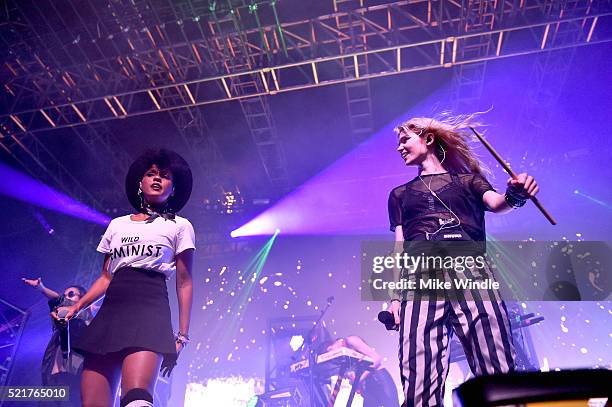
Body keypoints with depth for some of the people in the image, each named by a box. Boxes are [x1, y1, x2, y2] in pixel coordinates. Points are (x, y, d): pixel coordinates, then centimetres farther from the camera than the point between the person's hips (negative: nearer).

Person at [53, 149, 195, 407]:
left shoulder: (179, 226, 11)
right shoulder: (117, 224, 23)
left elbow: (184, 283, 6)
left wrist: (182, 335, -1)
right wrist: (76, 307, 8)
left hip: (150, 309, -4)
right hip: (110, 311, 5)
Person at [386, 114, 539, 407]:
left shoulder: (468, 180, 27)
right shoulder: (400, 194, 32)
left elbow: (495, 203, 6)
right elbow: (399, 247, 21)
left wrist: (515, 195, -19)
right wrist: (394, 297, 8)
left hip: (471, 269, -1)